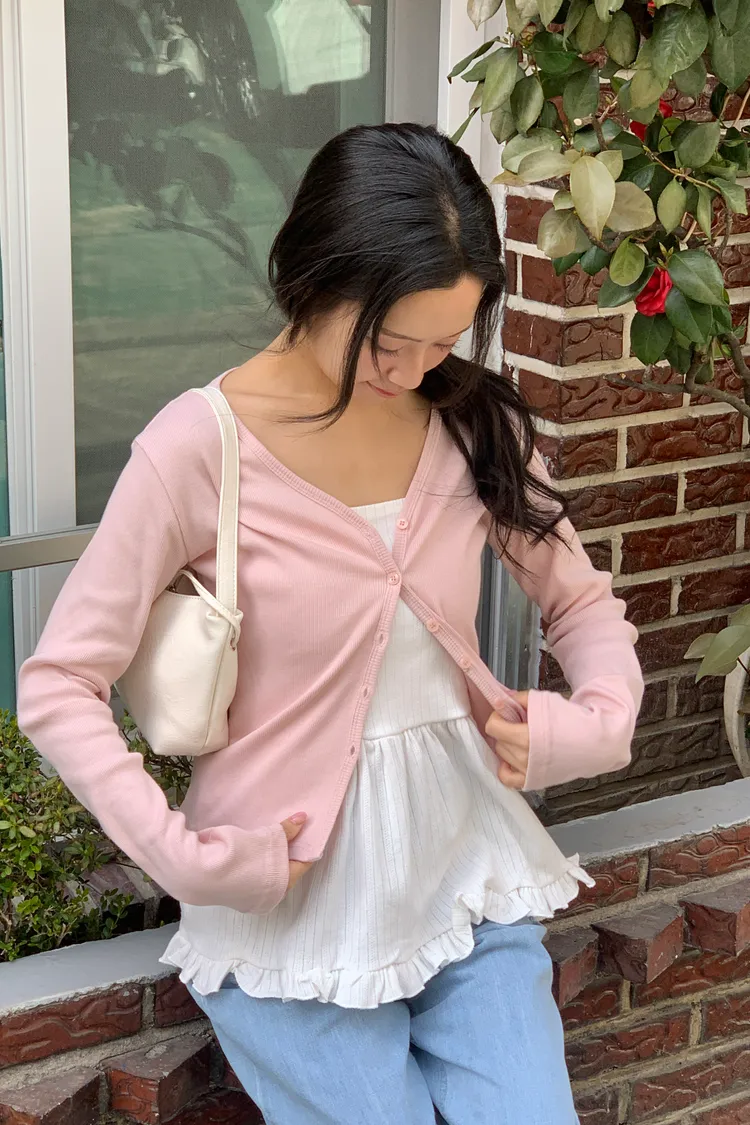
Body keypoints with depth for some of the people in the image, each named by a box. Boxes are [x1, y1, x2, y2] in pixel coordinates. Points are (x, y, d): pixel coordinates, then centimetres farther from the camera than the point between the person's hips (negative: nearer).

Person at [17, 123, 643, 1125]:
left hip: (466, 872, 4)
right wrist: (184, 856, -20)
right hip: (294, 907, -4)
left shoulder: (475, 420, -2)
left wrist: (601, 719, -9)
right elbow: (58, 685, -12)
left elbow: (581, 602, 11)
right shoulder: (202, 445, -15)